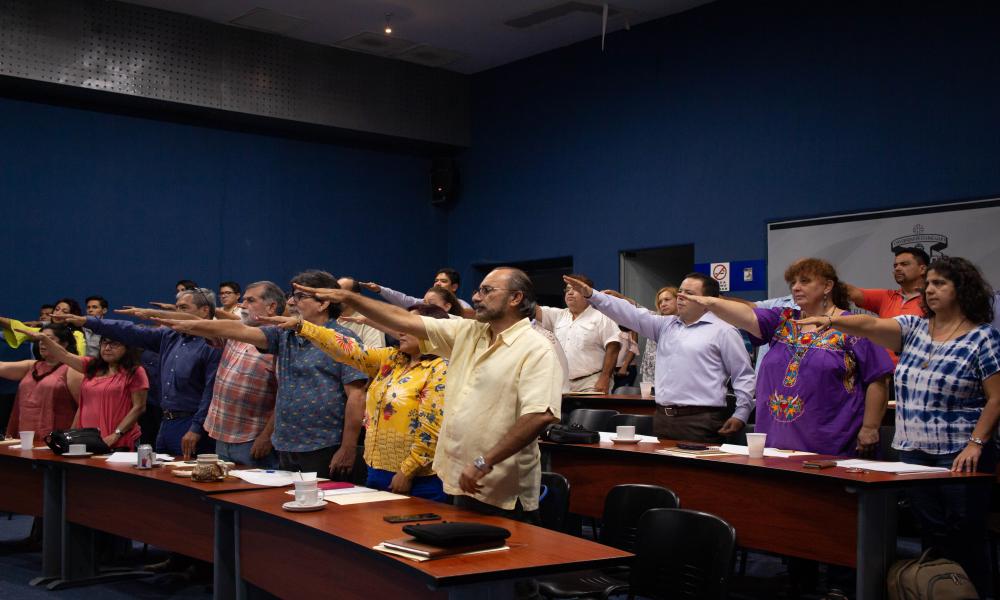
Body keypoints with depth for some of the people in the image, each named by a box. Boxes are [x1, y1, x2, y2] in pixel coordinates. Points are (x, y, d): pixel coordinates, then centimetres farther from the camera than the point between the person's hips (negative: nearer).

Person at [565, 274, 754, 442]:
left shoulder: (723, 332, 1)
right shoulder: (666, 325, 17)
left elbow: (744, 375, 1)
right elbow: (631, 315, 9)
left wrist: (741, 415, -6)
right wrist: (591, 295, 0)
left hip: (700, 421, -6)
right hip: (662, 418, 6)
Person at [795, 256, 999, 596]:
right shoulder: (914, 328, 8)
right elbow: (871, 326, -9)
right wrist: (831, 320, -26)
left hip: (959, 456, -4)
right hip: (914, 452, 5)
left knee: (966, 542, 1)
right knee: (932, 537, 10)